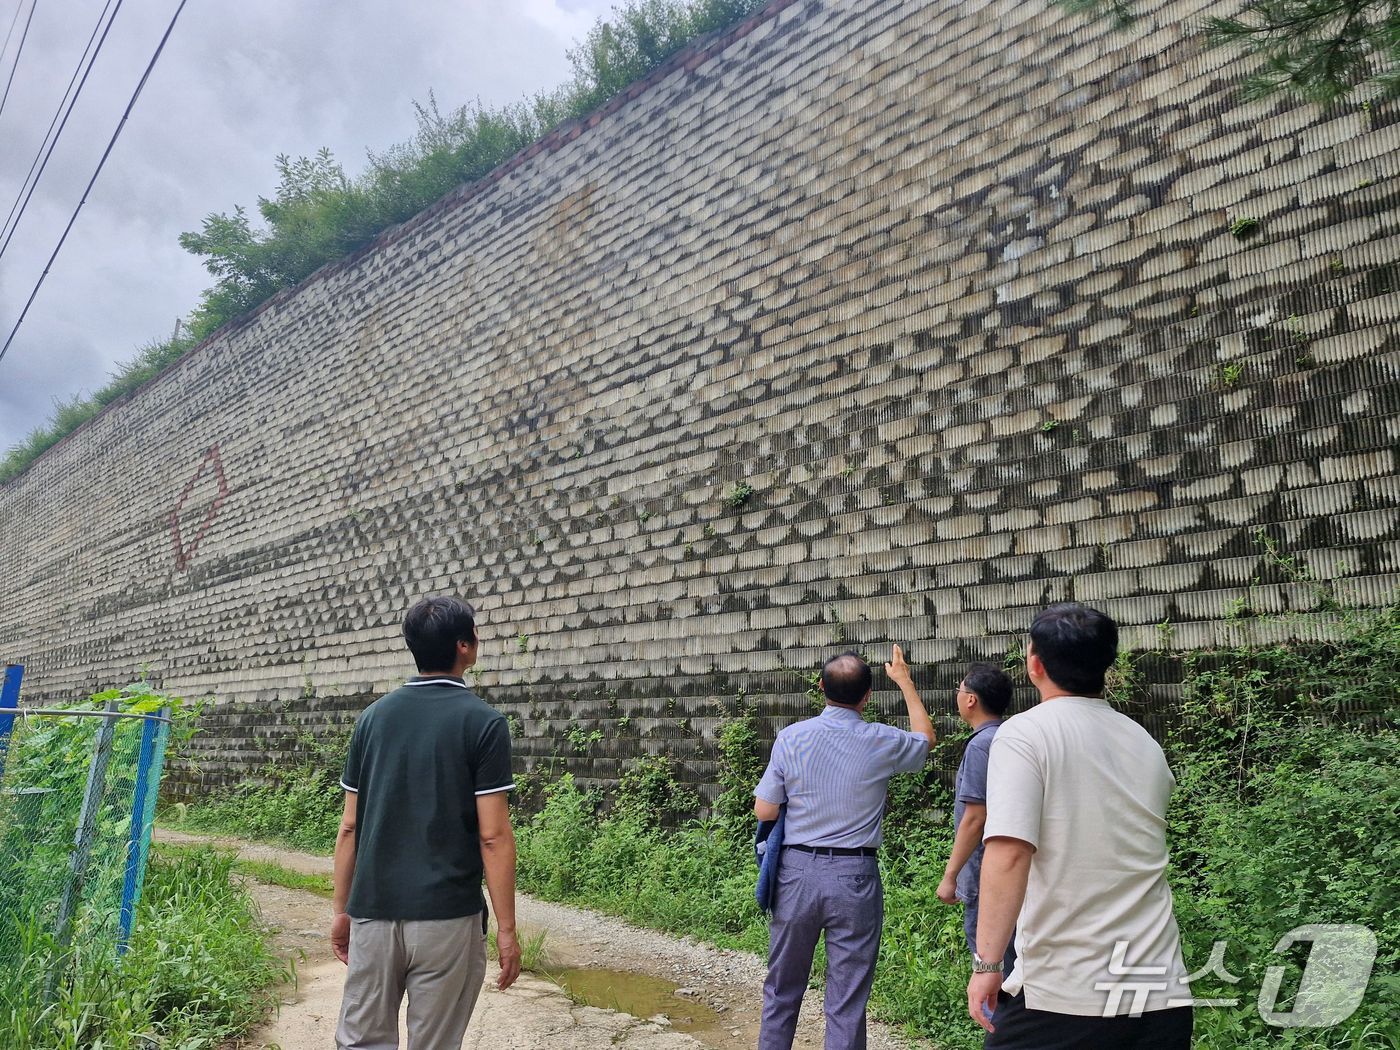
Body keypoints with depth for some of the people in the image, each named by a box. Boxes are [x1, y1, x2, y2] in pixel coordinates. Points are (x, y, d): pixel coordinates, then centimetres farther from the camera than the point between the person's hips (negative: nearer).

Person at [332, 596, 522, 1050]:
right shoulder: (483, 722, -9)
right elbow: (493, 836, -12)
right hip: (447, 917, -4)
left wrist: (342, 908, 15)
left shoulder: (372, 717, 4)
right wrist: (506, 928, -6)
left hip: (373, 911, 4)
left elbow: (350, 826, 6)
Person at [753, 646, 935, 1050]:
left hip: (797, 869, 1)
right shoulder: (882, 743, -5)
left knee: (782, 990, 16)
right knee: (847, 1002, 7)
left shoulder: (791, 737, -6)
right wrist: (905, 682, 27)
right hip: (854, 877, -1)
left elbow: (764, 811, -4)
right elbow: (925, 738, 18)